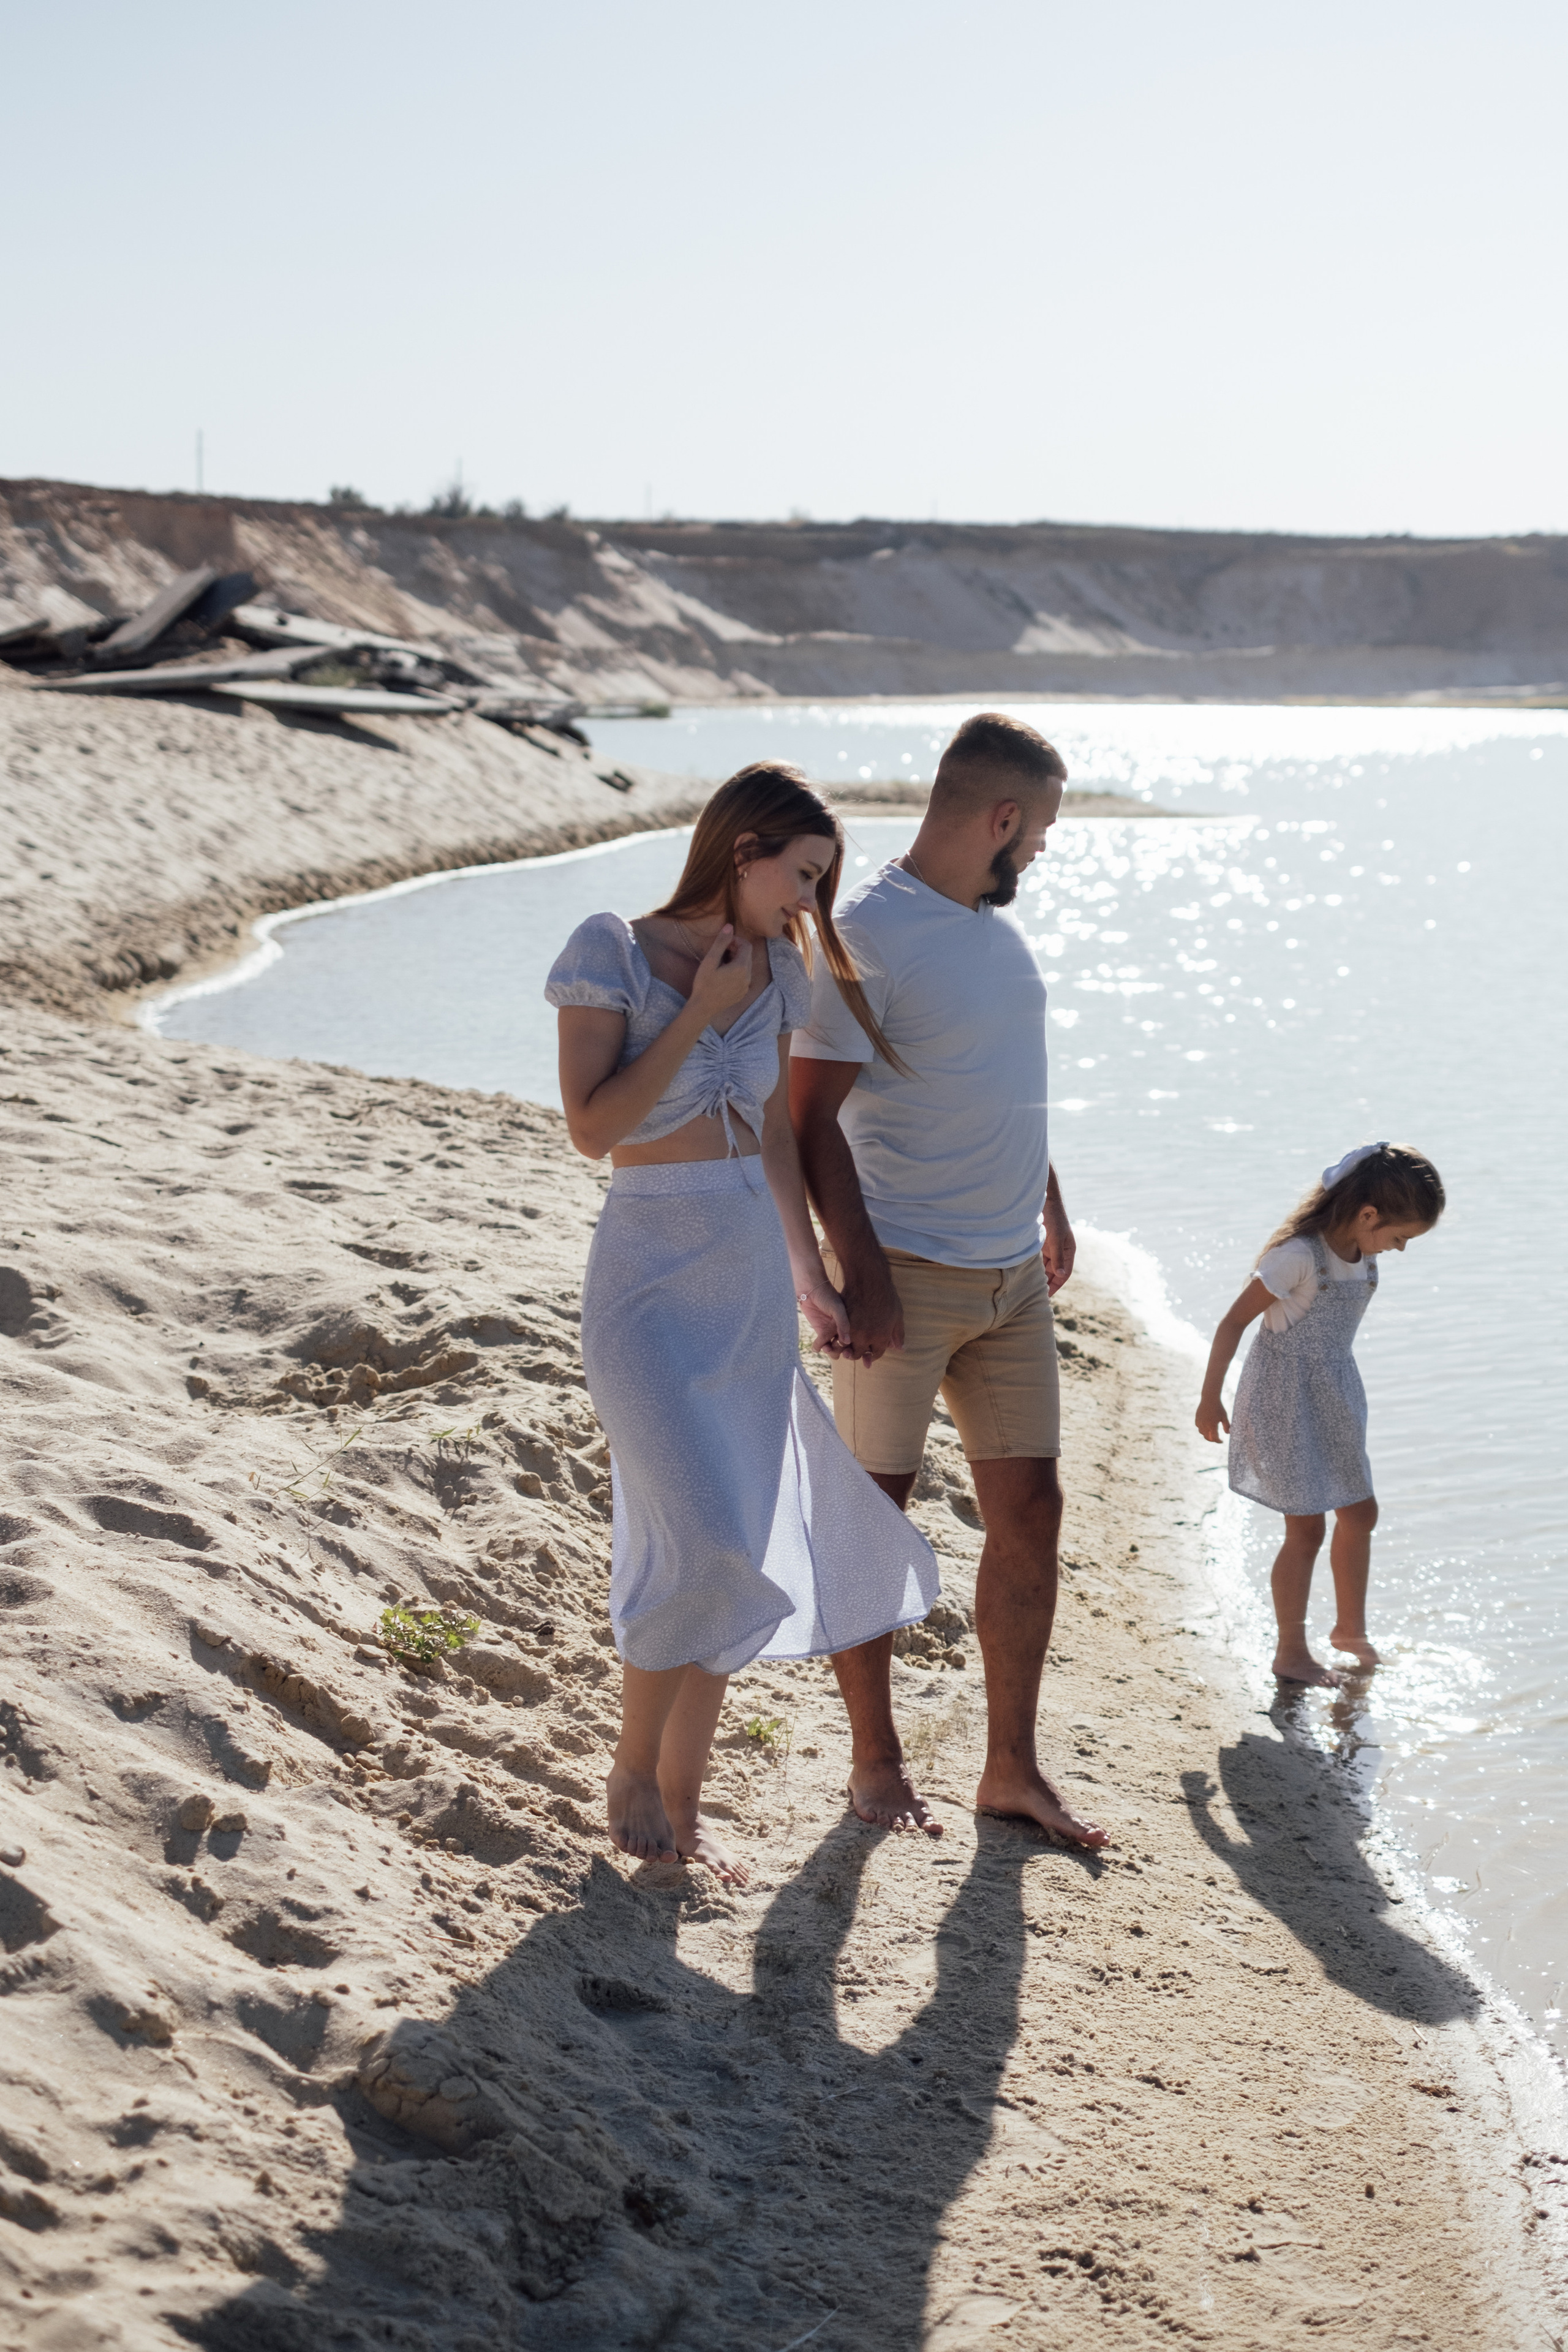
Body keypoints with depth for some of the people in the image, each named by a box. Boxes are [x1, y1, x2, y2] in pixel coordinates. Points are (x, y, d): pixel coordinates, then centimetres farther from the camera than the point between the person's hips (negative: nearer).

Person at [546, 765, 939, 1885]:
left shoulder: (776, 969, 7)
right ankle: (632, 1770, 8)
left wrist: (811, 1278, 16)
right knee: (701, 1547, -15)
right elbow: (591, 1127, -14)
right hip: (651, 1278, -6)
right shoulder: (612, 951, -9)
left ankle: (683, 1799, 19)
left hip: (753, 1286, 6)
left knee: (730, 1559, 7)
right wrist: (701, 1014, -13)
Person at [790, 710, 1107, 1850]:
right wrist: (861, 1272, -20)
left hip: (1014, 1275, 8)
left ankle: (1013, 1767, 18)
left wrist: (1049, 1201, 26)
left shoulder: (997, 920, 11)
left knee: (1030, 1509, 8)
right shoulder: (868, 933, -14)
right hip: (908, 1275, -7)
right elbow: (813, 1115, -16)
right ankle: (876, 1759, 19)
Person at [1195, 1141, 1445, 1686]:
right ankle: (1291, 1652, 12)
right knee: (1306, 1527, -2)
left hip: (1333, 1394, 8)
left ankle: (1351, 1629, 34)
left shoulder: (1363, 1252, -2)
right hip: (1285, 1399, -8)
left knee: (1360, 1512, 16)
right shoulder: (1299, 1256, -26)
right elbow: (1234, 1322, -19)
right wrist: (1210, 1398, -13)